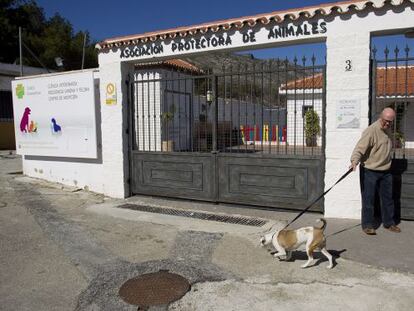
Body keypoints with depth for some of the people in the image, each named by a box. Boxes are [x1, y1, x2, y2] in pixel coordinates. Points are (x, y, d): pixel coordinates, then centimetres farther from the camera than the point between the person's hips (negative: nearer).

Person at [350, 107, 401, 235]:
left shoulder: (388, 130, 7)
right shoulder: (371, 131, -19)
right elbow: (360, 147, -28)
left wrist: (387, 164, 18)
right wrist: (355, 160, -44)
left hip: (385, 171, 8)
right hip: (369, 171, -8)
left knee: (388, 198, 16)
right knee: (368, 199, -1)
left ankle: (389, 223, 30)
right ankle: (367, 225, 11)